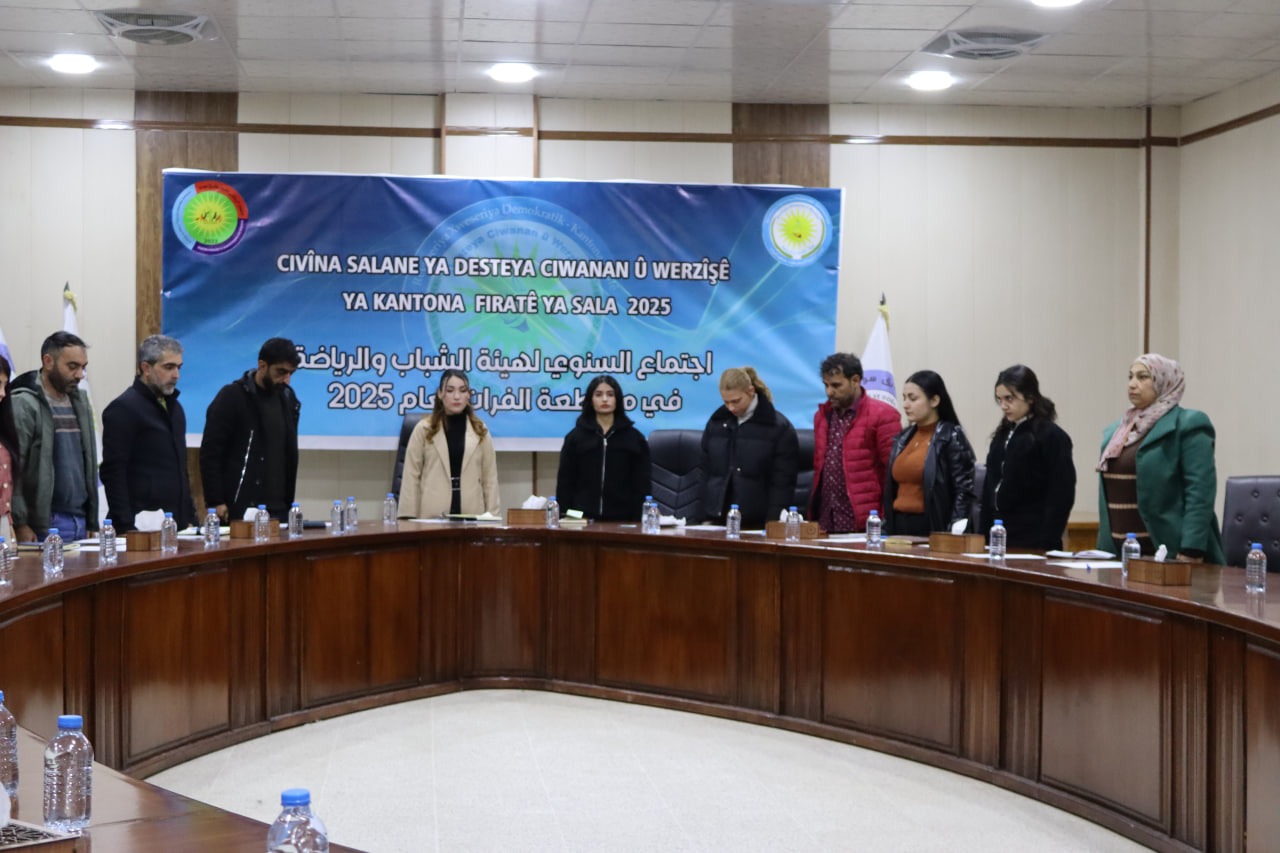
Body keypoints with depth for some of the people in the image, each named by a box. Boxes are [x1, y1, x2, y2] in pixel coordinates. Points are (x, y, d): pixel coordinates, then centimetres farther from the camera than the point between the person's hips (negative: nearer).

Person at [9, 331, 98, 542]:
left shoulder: (79, 404, 15)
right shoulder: (24, 405, -8)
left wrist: (92, 523, 13)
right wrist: (20, 524, -17)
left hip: (81, 523, 7)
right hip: (45, 527, -7)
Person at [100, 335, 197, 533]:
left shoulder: (173, 406, 17)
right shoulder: (123, 408, -8)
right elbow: (112, 472, -13)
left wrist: (190, 517, 16)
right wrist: (126, 528, -18)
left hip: (177, 524, 7)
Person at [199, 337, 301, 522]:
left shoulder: (288, 399, 12)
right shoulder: (232, 397, -6)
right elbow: (210, 453, -8)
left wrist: (289, 500, 14)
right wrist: (215, 502, -13)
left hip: (277, 510, 6)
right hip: (239, 509, -5)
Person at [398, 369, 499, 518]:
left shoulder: (481, 431, 11)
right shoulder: (424, 429, 5)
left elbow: (490, 477, 9)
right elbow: (411, 476, 2)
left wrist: (491, 516, 2)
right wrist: (409, 516, -4)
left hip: (472, 514, 2)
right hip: (431, 515, -2)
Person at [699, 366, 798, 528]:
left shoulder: (779, 428, -3)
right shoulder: (716, 422, 10)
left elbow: (782, 484, -6)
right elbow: (706, 472, 14)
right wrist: (704, 515, 7)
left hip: (757, 524, -4)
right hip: (717, 520, 4)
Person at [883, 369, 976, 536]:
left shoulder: (952, 437, -7)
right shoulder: (903, 438, 12)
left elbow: (964, 491, -11)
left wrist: (953, 535, -17)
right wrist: (886, 527, 10)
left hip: (932, 528, -6)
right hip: (899, 526, 6)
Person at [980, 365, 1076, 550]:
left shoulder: (1052, 437, -5)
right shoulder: (1002, 436, 14)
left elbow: (1060, 496, -10)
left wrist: (1046, 543, -16)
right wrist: (982, 534, 10)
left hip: (1033, 542, -6)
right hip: (998, 536, 6)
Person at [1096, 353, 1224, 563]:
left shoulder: (1187, 425, -7)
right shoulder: (1116, 431, 15)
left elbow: (1200, 492, -14)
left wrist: (1191, 551, -21)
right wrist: (1103, 546, 14)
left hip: (1167, 553, -7)